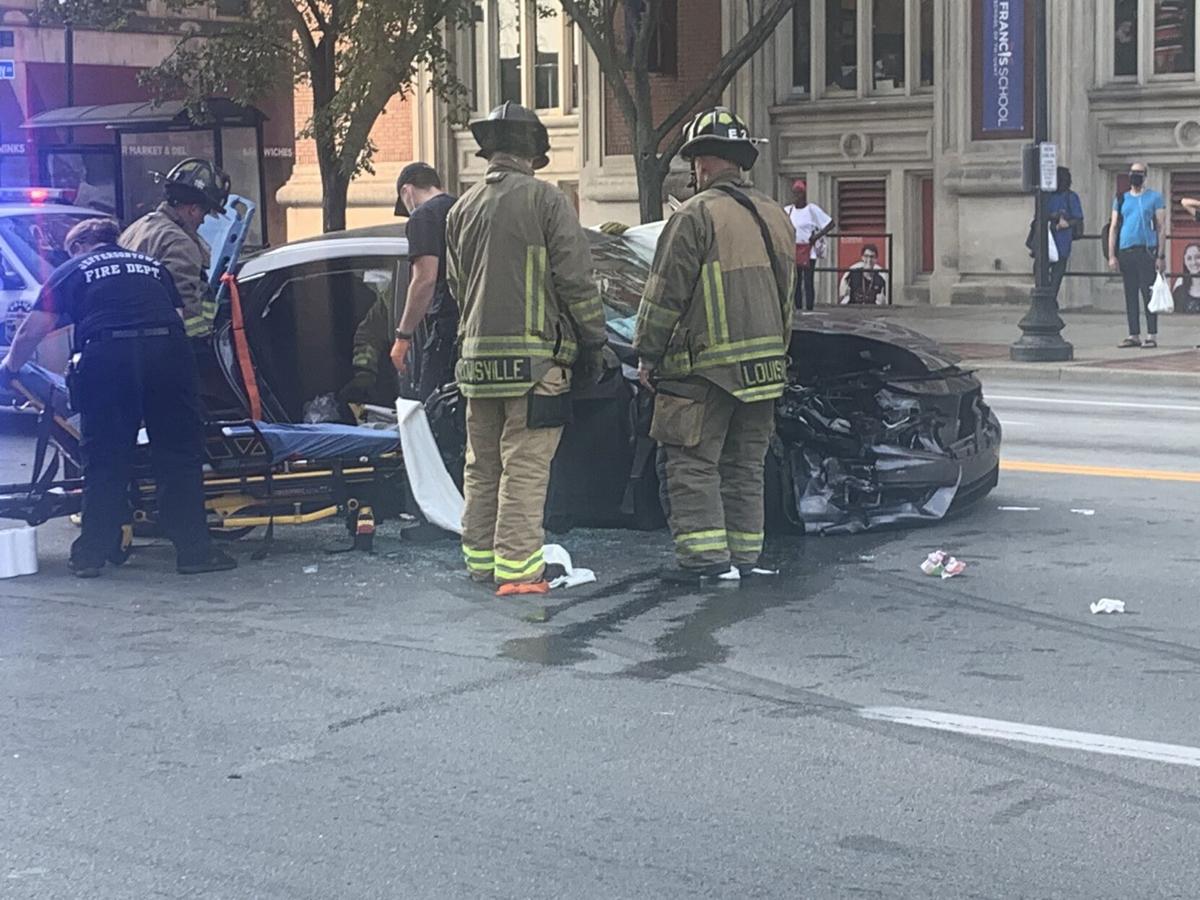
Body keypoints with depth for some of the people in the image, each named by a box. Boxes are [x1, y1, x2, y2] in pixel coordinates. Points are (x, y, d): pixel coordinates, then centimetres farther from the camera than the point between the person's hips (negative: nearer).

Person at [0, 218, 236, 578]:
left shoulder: (70, 271, 22)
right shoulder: (153, 265, 30)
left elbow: (31, 332, 18)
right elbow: (178, 316, 23)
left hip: (106, 356, -1)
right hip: (167, 349, 2)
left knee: (105, 460, 7)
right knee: (180, 455, 6)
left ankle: (91, 555, 12)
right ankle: (193, 549, 6)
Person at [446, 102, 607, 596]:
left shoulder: (462, 208, 12)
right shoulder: (545, 199, -7)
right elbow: (575, 278, -9)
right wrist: (593, 341, -1)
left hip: (477, 355, 6)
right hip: (534, 353, -6)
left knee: (481, 465, 14)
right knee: (525, 466, -5)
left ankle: (481, 558, 21)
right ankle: (517, 567, -7)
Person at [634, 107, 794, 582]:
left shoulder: (696, 216, -12)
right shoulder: (774, 217, 13)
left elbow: (664, 295, -12)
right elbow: (786, 297, 20)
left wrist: (647, 353, -3)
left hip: (704, 367, -7)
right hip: (761, 368, 7)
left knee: (693, 464, -2)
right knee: (745, 465, 13)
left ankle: (705, 556, -6)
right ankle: (744, 556, 15)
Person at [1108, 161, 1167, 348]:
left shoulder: (1154, 198, 5)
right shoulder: (1121, 199, 14)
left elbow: (1161, 227, 1)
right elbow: (1113, 228, 13)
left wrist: (1161, 256, -6)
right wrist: (1111, 255, 4)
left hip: (1146, 251, -4)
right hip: (1125, 252, 4)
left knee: (1148, 294, -6)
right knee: (1130, 295, 6)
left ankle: (1152, 336, -5)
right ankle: (1134, 335, 11)